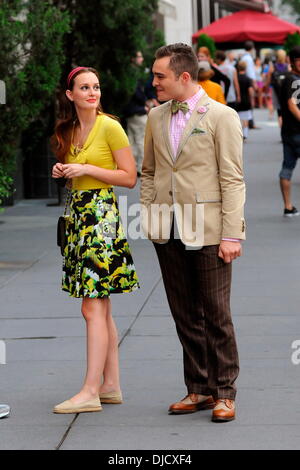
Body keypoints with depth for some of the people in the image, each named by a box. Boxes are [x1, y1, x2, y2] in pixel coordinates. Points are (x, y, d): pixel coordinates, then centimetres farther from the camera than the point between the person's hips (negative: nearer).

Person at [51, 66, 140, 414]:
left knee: (93, 307, -10)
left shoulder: (109, 127, -7)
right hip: (78, 215, 8)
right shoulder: (70, 130, 14)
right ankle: (111, 385, 13)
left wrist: (87, 169, -14)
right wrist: (63, 172, 5)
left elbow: (129, 177, -9)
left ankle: (90, 391, -9)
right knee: (101, 308, 9)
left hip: (102, 216, -8)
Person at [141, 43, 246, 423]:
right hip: (168, 234, 5)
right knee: (185, 315, 9)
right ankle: (199, 389, 18)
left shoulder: (221, 117, -5)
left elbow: (232, 180, -7)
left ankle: (224, 393, 10)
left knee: (216, 314, 0)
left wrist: (231, 234, -12)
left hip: (207, 231, -5)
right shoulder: (156, 117, 12)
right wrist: (148, 217, 8)